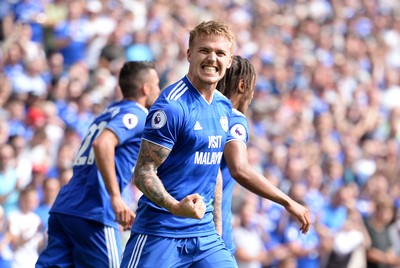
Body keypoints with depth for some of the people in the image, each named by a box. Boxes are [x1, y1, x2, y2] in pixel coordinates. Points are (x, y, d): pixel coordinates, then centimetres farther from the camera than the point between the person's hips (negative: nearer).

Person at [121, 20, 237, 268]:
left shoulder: (224, 107, 11)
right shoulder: (172, 106, -14)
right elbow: (143, 172, -15)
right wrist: (175, 207, -31)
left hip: (205, 233, 7)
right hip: (160, 233, -7)